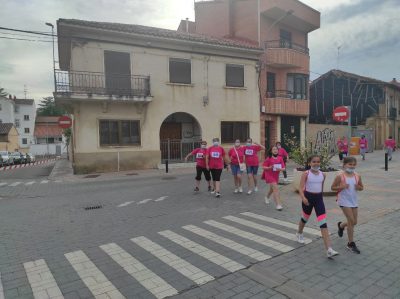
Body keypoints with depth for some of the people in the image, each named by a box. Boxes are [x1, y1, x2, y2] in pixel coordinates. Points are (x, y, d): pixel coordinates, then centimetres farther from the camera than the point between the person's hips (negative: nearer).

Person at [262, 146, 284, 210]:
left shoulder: (280, 158, -3)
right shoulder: (269, 158, -11)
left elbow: (283, 168, -2)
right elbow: (263, 167, -9)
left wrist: (280, 169, -24)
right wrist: (269, 168, -27)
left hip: (276, 175, 5)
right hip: (269, 175, -5)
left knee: (272, 188, 23)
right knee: (276, 188, -18)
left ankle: (267, 197, 54)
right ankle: (278, 204, -16)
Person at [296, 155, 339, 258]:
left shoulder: (322, 175, 2)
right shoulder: (306, 174, -11)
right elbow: (301, 188, -17)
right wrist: (303, 197, -33)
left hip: (319, 198, 3)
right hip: (308, 197, -2)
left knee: (323, 223, -7)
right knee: (305, 217, 19)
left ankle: (329, 250, -9)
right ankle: (299, 233, 51)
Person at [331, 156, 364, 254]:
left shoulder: (357, 176, 1)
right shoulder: (340, 176, -12)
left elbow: (361, 187, 13)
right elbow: (332, 187, -7)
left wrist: (358, 187, -10)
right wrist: (341, 187, -24)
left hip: (354, 201, 6)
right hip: (344, 201, -5)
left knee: (354, 222, 11)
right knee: (351, 220, -8)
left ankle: (341, 225, 45)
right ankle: (351, 243, 6)